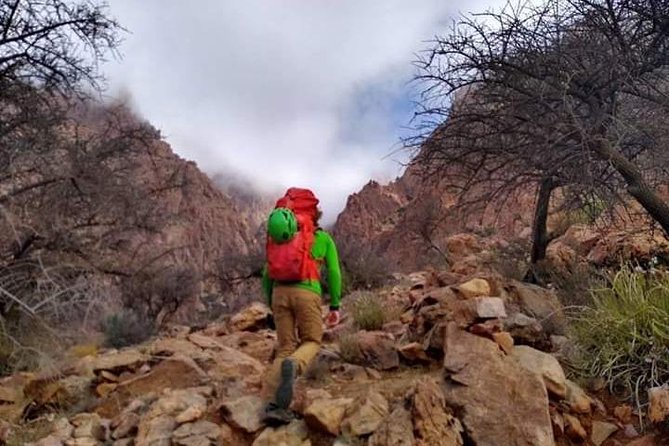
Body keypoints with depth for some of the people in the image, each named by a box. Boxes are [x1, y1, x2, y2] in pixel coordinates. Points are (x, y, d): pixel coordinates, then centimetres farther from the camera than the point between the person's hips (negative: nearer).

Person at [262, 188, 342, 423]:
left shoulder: (279, 239, 22)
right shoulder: (323, 237, 12)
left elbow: (267, 274, 21)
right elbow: (334, 272, 6)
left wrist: (271, 305, 29)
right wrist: (335, 306, 9)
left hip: (280, 292, 4)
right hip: (306, 293, -3)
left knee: (285, 347, 11)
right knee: (312, 342, 12)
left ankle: (274, 404, -5)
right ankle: (292, 367, -25)